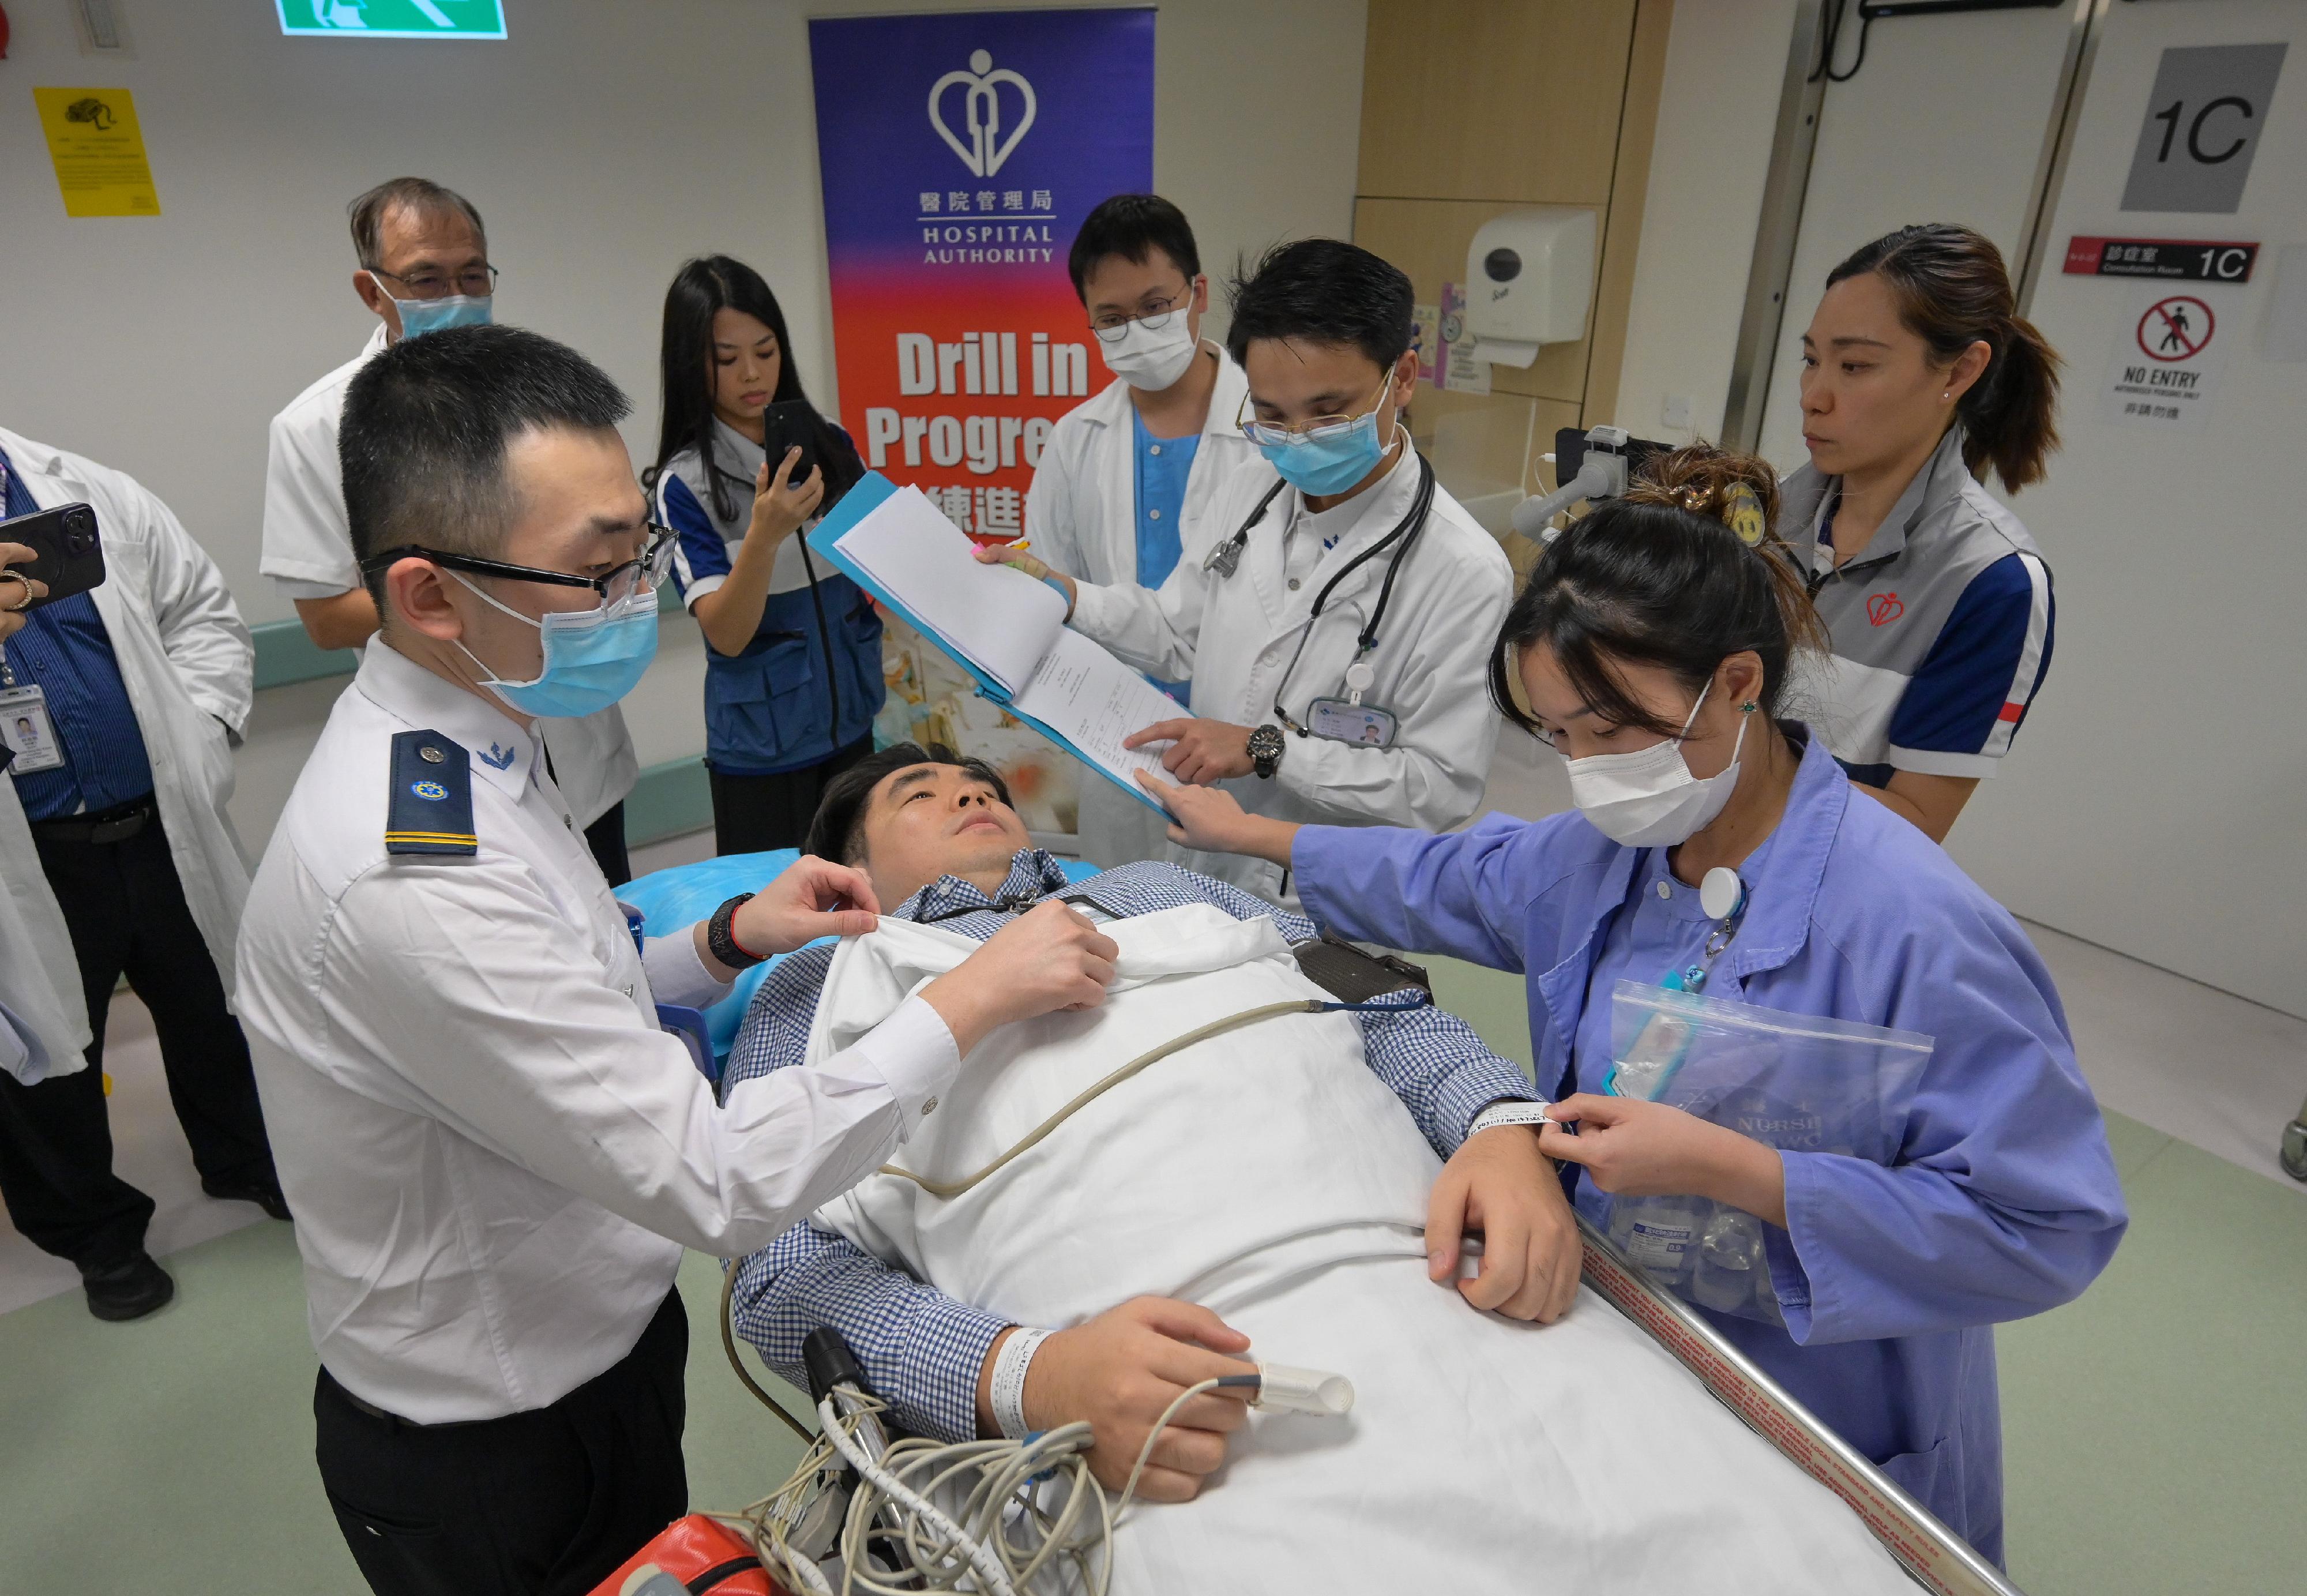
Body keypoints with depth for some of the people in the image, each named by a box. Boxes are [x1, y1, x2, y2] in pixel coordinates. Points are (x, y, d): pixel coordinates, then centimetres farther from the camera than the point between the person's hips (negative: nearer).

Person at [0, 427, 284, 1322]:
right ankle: (95, 1232, 37)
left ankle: (247, 1162, 44)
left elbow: (203, 613, 7)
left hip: (165, 826, 3)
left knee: (219, 1010, 19)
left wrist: (199, 736, -6)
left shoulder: (92, 495, 1)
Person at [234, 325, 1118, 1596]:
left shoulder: (456, 746, -5)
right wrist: (973, 998, -26)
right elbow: (718, 1185, -33)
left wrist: (729, 940, -6)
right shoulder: (407, 873, -35)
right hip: (494, 1461, -7)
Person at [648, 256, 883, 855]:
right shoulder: (684, 483, -10)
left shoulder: (830, 445, 1)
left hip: (853, 723, 4)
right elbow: (726, 634, -17)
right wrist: (765, 534, -32)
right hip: (763, 750, -4)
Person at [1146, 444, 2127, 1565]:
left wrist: (1726, 1170, -32)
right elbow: (1444, 879, 13)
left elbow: (2048, 1226, -26)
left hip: (1829, 1440, -5)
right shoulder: (1596, 853, -7)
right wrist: (1249, 833, 17)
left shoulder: (1912, 924, -29)